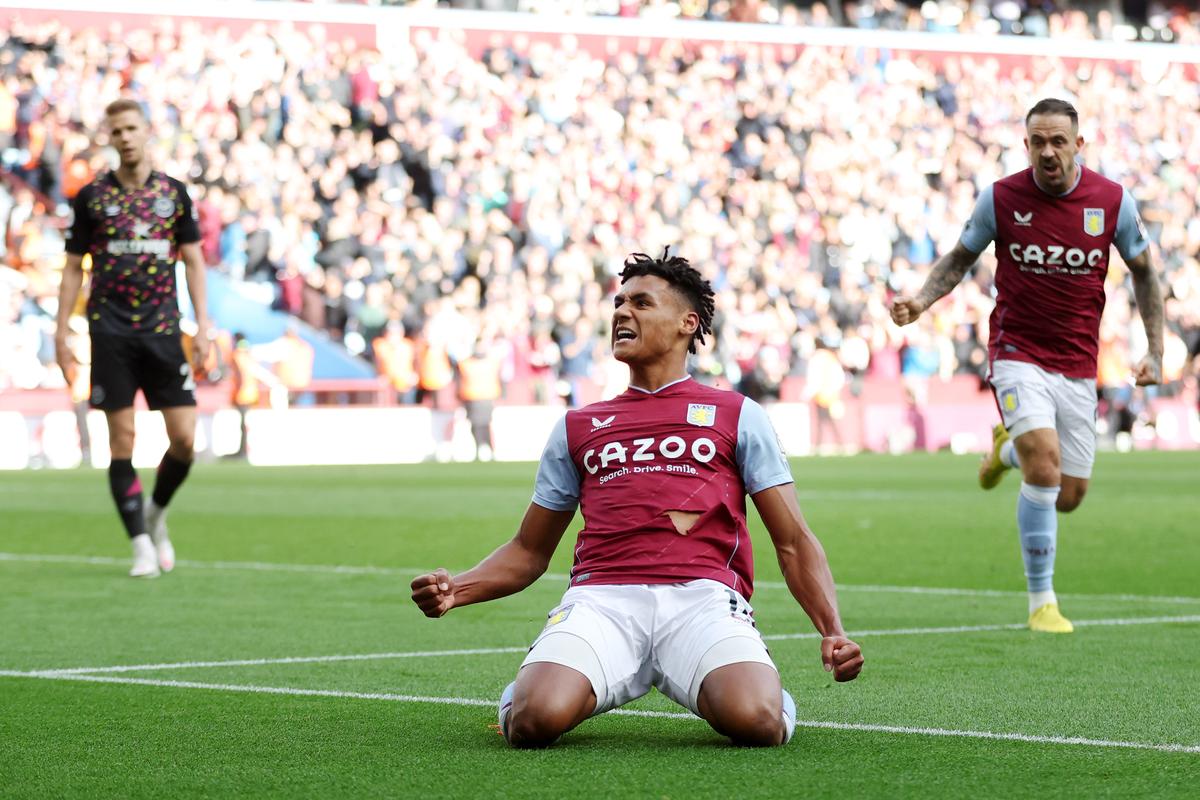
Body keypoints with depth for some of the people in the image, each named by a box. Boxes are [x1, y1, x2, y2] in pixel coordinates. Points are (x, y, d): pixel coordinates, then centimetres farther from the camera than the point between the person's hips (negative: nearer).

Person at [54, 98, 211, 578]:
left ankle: (156, 514, 22)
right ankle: (142, 545, 1)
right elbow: (74, 267, 8)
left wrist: (202, 326, 2)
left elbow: (193, 261, 10)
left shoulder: (173, 192, 7)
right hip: (111, 331, -1)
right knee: (122, 441, -4)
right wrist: (62, 331, 2)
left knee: (184, 439, -5)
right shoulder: (93, 196, 4)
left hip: (163, 329, 1)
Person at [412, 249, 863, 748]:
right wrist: (456, 589, 7)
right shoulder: (578, 427, 24)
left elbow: (794, 543, 14)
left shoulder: (738, 416, 18)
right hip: (602, 598, 2)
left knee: (757, 721, -32)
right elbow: (528, 552, 27)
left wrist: (832, 630, -4)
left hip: (704, 598, -1)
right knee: (536, 720, -29)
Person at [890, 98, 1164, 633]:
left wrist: (1155, 351, 4)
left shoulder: (1113, 201, -4)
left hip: (1077, 365, 3)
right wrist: (921, 300, -10)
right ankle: (1041, 601, -13)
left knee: (1069, 496, 5)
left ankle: (1009, 448, 41)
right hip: (1018, 353, -3)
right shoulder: (1000, 198, -7)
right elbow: (960, 257, 7)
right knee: (1046, 462, -25)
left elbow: (1143, 271, 9)